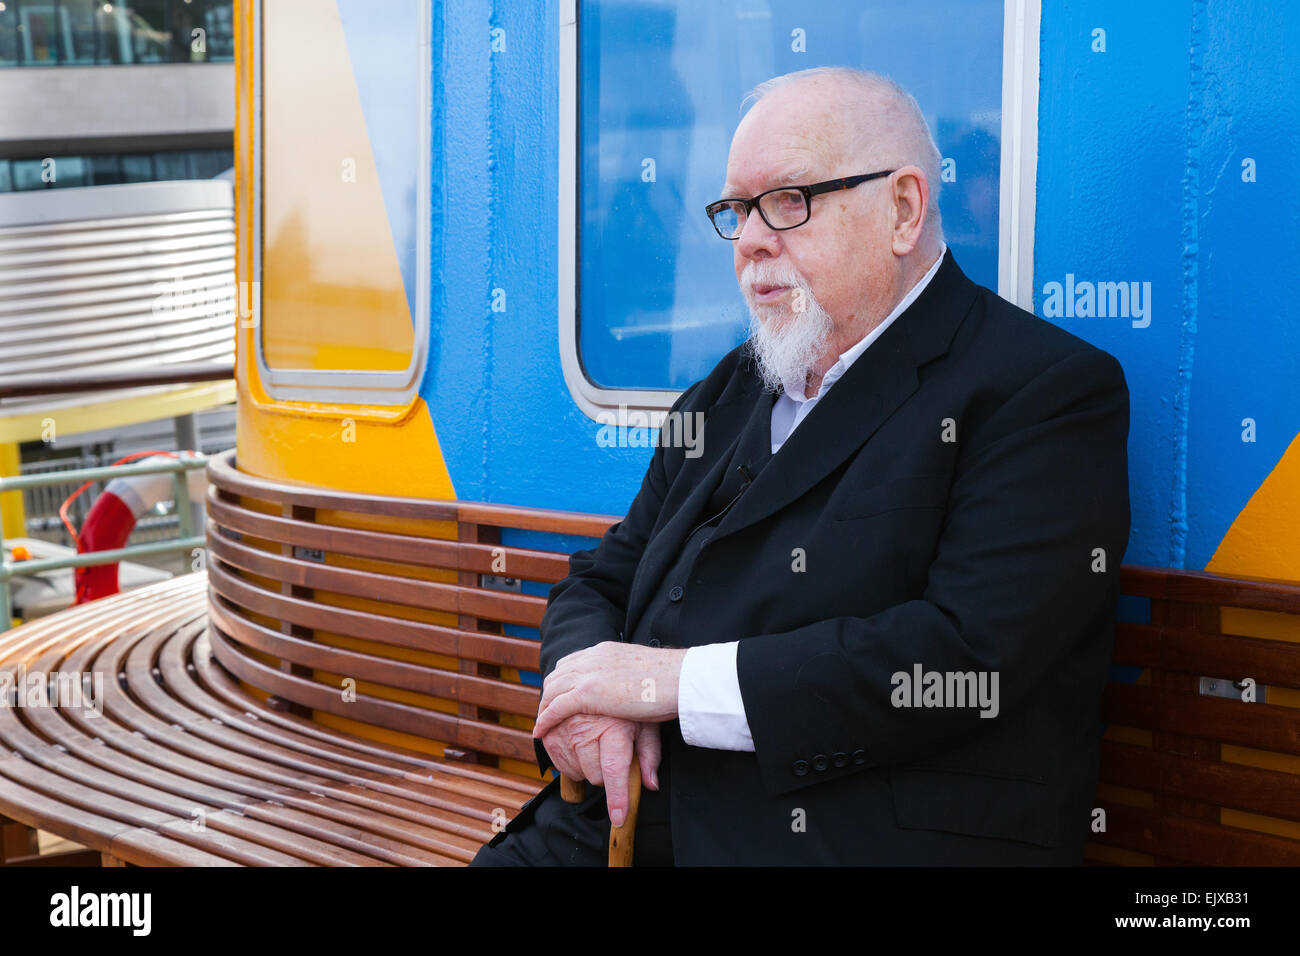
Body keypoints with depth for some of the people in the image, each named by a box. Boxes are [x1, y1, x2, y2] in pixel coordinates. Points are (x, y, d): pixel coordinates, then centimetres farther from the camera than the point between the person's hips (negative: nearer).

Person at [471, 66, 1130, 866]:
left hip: (877, 837, -6)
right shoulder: (722, 399, 17)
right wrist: (587, 685, -5)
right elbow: (601, 583, 20)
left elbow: (970, 656, -17)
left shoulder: (1048, 389, -6)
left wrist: (677, 679, -15)